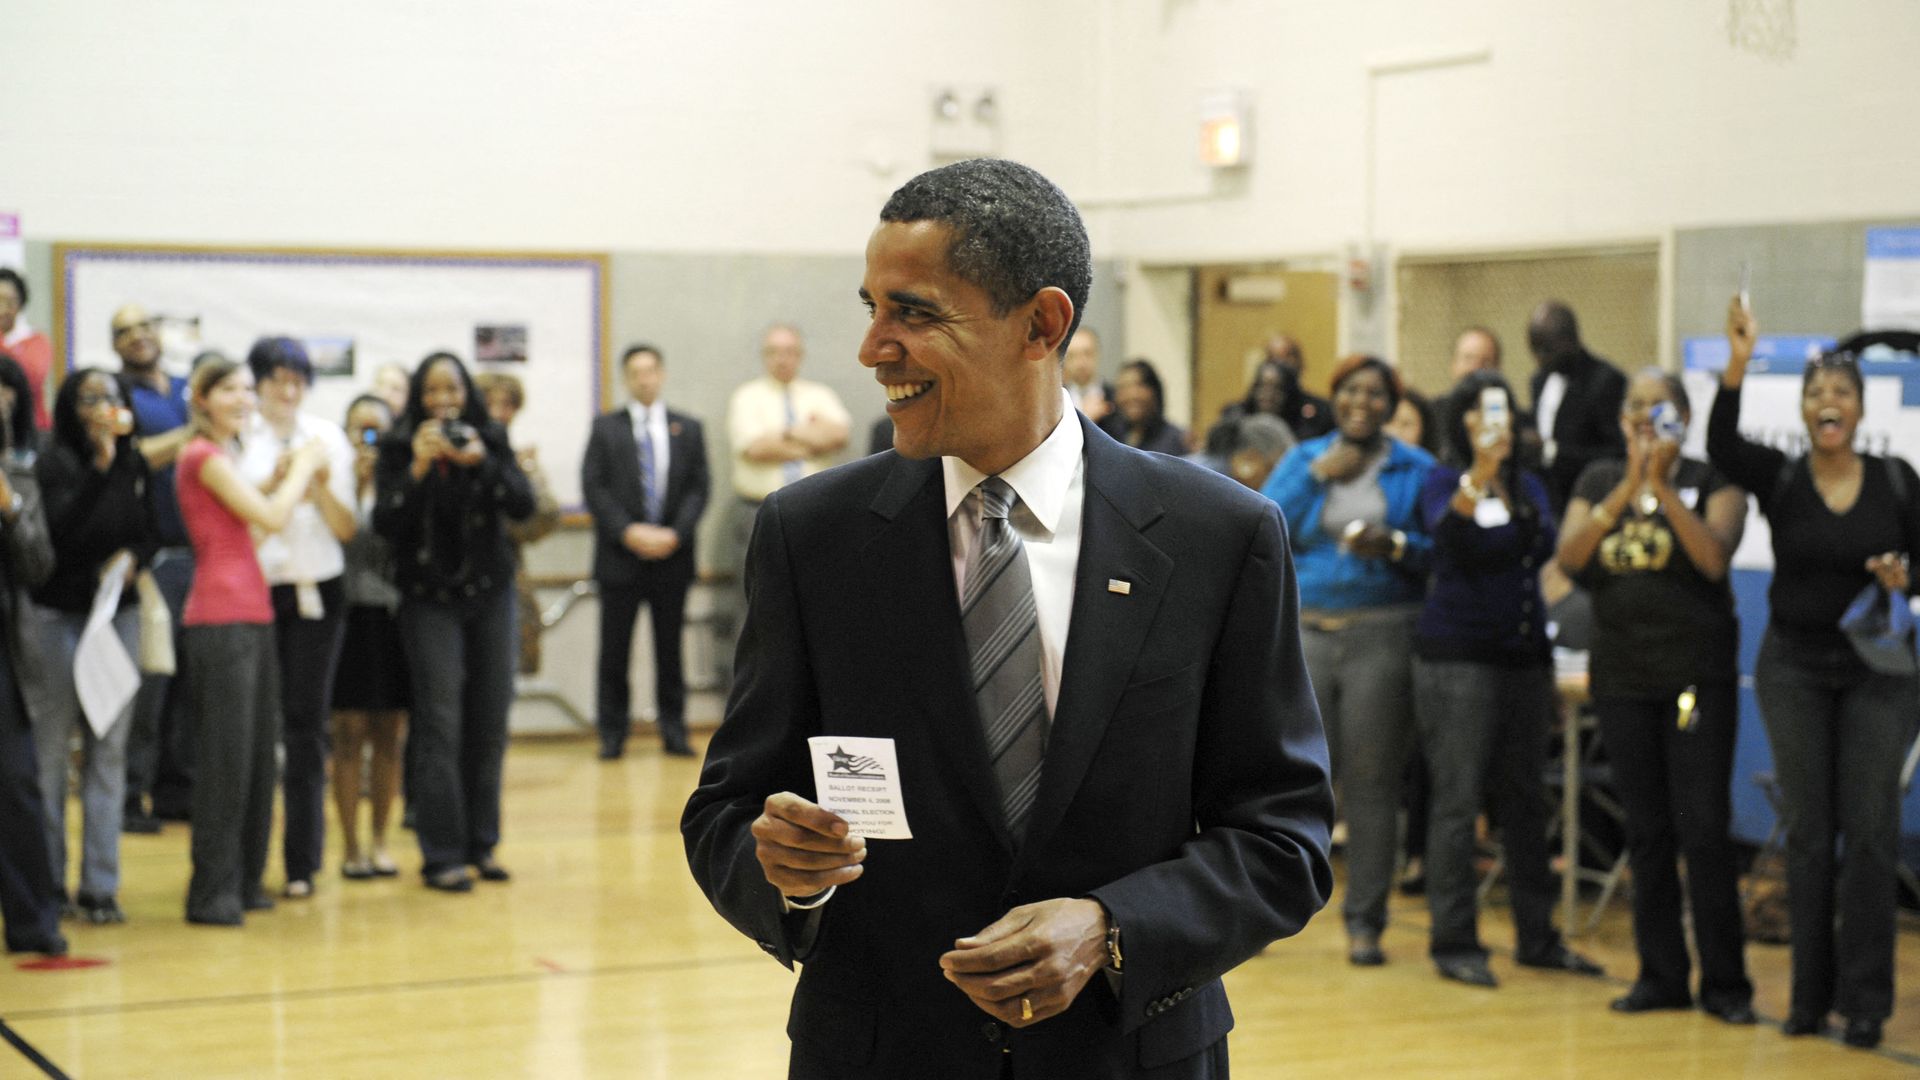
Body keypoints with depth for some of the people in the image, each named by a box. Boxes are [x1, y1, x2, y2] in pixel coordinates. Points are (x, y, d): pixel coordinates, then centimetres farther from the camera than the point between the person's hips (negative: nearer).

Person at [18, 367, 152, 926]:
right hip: (57, 616, -4)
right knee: (50, 749, 1)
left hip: (119, 615, 4)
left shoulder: (134, 465, 7)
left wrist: (133, 557, -7)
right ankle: (47, 882, 10)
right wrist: (101, 466, -28)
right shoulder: (55, 464, -8)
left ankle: (99, 885, 8)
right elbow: (61, 529, -22)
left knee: (110, 749, 3)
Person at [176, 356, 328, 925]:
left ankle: (244, 882, 18)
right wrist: (303, 466, 1)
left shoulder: (223, 456, 21)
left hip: (252, 614, 9)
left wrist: (291, 478, 10)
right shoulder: (202, 455, -8)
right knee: (226, 755, -7)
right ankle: (212, 892, -2)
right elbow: (271, 517, -13)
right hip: (220, 617, -9)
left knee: (259, 752, 11)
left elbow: (259, 516, 19)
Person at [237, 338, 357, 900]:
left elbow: (347, 529, 4)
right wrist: (275, 480, -16)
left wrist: (322, 485, -12)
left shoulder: (327, 437, 7)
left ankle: (302, 862, 8)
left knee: (306, 725, 3)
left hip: (316, 593, 2)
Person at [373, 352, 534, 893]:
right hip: (430, 599, -2)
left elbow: (523, 505, -8)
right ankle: (441, 854, -4)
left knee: (490, 722, 3)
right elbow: (386, 524, -11)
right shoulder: (398, 449, -2)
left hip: (490, 594, 2)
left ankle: (481, 843, 15)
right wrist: (417, 468, -23)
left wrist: (481, 463, -22)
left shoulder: (491, 440, 3)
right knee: (440, 724, -8)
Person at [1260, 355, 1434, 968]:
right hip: (1306, 631, 1)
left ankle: (1364, 921, 7)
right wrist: (1317, 476, -6)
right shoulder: (1303, 459, 12)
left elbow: (1443, 550, 4)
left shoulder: (1416, 470, 7)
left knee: (1372, 780, 0)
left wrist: (1396, 545, -13)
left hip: (1383, 635, -1)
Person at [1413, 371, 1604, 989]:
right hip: (1456, 654, -5)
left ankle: (1536, 937, 18)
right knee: (1457, 800, -5)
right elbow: (1444, 531, -23)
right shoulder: (1444, 481, -2)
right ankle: (1453, 942, -1)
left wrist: (1518, 503, -21)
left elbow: (1544, 548, -4)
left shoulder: (1529, 485, 12)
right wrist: (1480, 473, -38)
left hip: (1523, 654, 5)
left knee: (1523, 799, 11)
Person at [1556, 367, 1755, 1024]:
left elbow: (1715, 558, -16)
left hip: (1697, 674, -3)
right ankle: (1662, 975, 14)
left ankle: (1725, 981, 1)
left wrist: (1663, 487, -18)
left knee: (1704, 827, -7)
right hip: (1621, 674, 3)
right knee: (1646, 831, 7)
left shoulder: (1711, 479, 0)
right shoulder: (1598, 481, 10)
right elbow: (1568, 558, -5)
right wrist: (1625, 490, -14)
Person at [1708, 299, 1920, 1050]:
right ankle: (1810, 991, 14)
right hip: (1795, 666, 1)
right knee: (1806, 829, 4)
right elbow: (1721, 446, -22)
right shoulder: (1779, 478, -2)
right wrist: (1738, 366, -34)